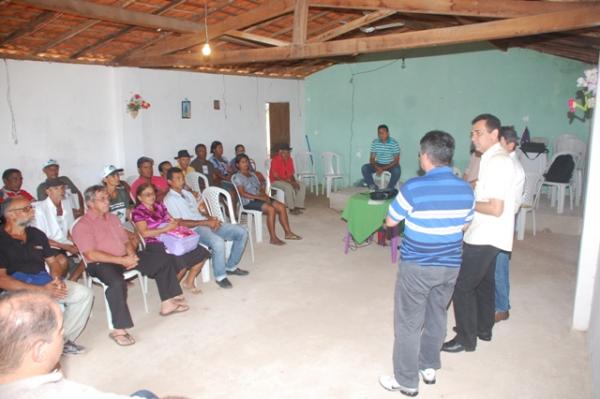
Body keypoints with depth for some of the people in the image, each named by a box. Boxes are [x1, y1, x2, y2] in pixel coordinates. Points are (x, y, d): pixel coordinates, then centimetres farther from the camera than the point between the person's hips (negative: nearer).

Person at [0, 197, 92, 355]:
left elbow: (52, 261, 19)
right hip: (17, 289, -6)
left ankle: (63, 340, 1)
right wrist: (40, 290, -21)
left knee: (84, 294, -7)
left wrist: (57, 279, -5)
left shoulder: (36, 234, 14)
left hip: (44, 282, 7)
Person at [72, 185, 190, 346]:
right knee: (117, 283, -41)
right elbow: (91, 255, -18)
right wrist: (121, 260, -22)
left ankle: (167, 303, 9)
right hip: (101, 264, -7)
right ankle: (118, 330, -30)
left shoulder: (112, 218, 15)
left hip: (125, 258, 8)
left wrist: (131, 255, -6)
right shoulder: (82, 226, -8)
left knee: (164, 259, 1)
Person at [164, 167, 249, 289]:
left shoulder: (188, 194, 20)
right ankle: (220, 276, -15)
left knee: (242, 232, -3)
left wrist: (211, 219, -3)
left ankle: (231, 266, 10)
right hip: (193, 230, -8)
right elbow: (180, 223, -13)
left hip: (207, 223, 8)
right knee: (218, 242, -37)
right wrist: (206, 222, -17)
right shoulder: (169, 200, -5)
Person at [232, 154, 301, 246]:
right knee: (271, 209, -29)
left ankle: (288, 233, -4)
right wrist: (259, 197, -20)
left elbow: (261, 187, 18)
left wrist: (264, 195, -6)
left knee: (282, 207, -10)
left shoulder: (252, 175, 20)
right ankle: (273, 238, -24)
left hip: (260, 198, 8)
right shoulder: (237, 177, -4)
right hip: (248, 201, -8)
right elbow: (243, 194, -15)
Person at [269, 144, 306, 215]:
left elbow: (291, 173, 7)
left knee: (302, 185, -13)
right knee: (289, 187, -35)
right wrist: (288, 182, -25)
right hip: (276, 181, -7)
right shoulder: (275, 160, -18)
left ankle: (297, 206, -15)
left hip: (288, 180, 7)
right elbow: (275, 176, -22)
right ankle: (291, 208, -22)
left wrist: (294, 182, -13)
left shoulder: (290, 159, 3)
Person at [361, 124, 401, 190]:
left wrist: (383, 169, -26)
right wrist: (377, 168, -25)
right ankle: (373, 187, -18)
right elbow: (372, 159, -3)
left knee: (397, 170, -36)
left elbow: (396, 160, -15)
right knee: (365, 167, -21)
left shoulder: (394, 143, -12)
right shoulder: (375, 142, -4)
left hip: (390, 165, -3)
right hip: (378, 164, 3)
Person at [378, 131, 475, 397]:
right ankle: (429, 367, 39)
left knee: (408, 323, 9)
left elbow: (390, 222, -7)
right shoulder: (466, 190, -3)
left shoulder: (413, 188, -20)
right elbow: (464, 226, 11)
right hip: (450, 265, 6)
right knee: (437, 316, 23)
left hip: (416, 266, -5)